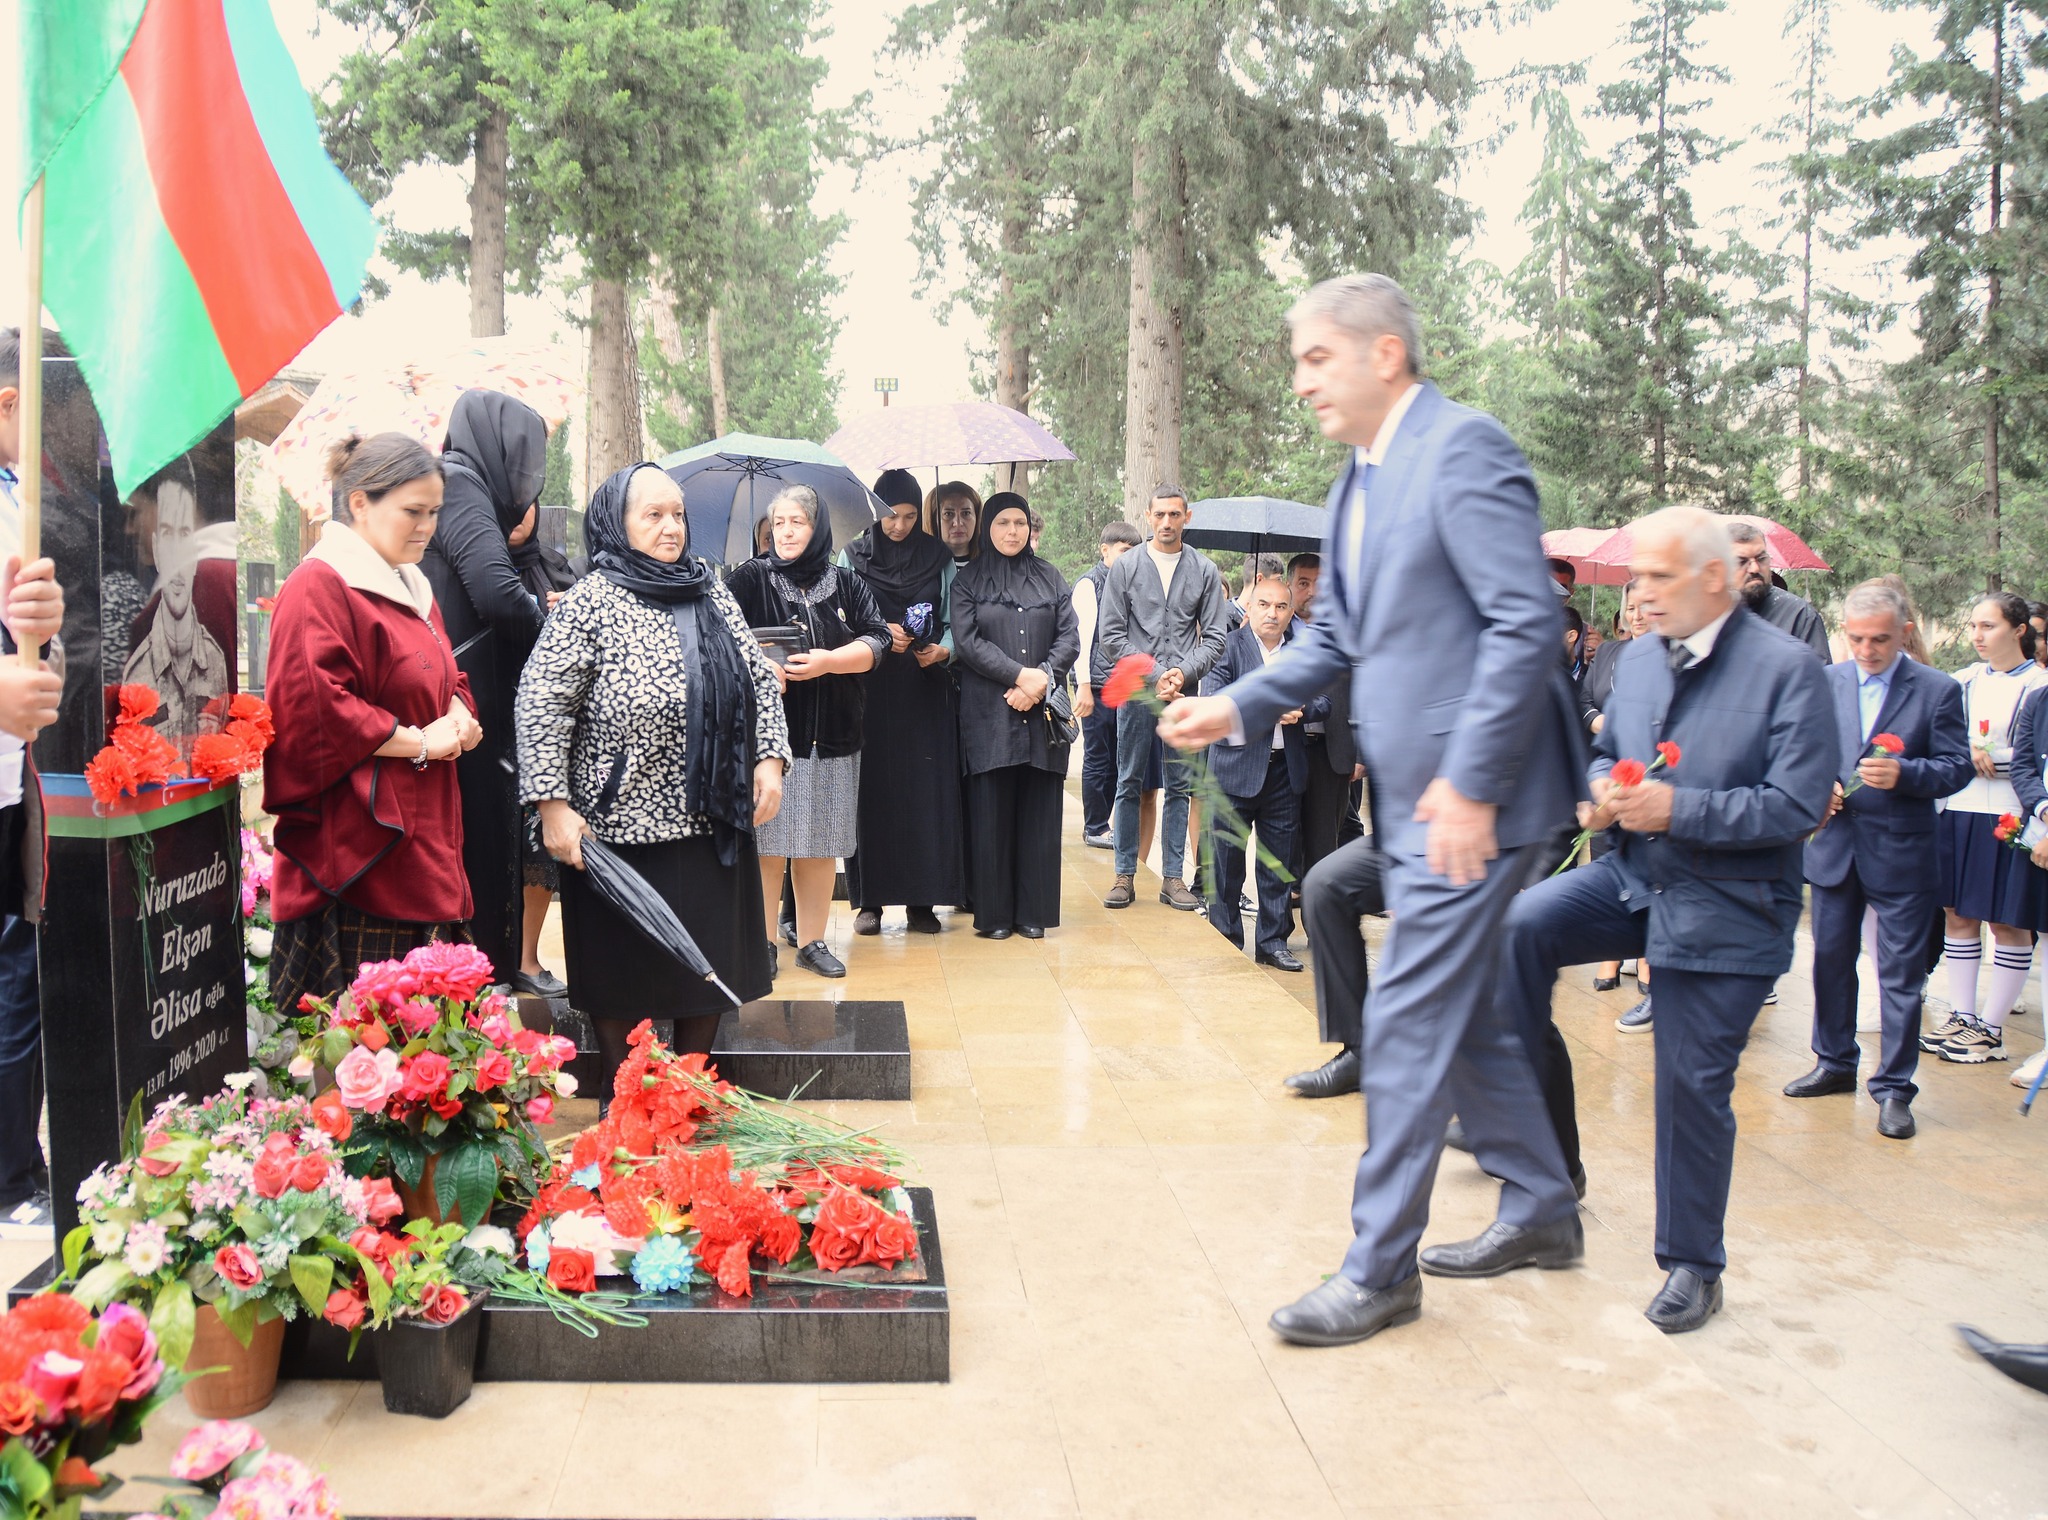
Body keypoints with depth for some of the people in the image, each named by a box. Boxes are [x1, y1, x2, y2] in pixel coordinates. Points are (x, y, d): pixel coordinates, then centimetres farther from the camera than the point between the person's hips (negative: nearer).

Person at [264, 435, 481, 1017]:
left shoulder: (413, 590, 19)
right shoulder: (320, 587, -10)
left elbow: (449, 681, 26)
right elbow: (314, 707, -20)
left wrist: (458, 718, 3)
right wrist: (418, 742, -15)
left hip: (422, 847, 9)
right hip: (356, 850, -9)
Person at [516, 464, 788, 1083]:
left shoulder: (711, 592, 9)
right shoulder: (591, 603, -8)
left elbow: (759, 678, 14)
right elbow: (540, 704, -12)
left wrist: (770, 757, 2)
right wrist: (553, 805, -17)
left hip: (714, 823, 6)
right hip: (623, 828, -5)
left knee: (709, 965, 14)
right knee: (624, 979, 7)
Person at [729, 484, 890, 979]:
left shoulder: (847, 585, 10)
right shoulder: (750, 580, 3)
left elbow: (876, 641, 0)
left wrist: (826, 661, -15)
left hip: (830, 736, 3)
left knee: (820, 847, 7)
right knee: (768, 845, -3)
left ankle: (812, 941, 18)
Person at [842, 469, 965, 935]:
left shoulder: (939, 559, 9)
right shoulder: (853, 556, 7)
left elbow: (952, 623, 8)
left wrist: (942, 651, -13)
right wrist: (880, 634, -14)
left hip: (925, 691, 1)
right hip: (870, 691, -1)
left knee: (925, 790, -2)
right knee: (872, 790, -2)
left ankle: (921, 900, 4)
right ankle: (869, 900, 4)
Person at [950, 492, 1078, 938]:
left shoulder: (1049, 578, 15)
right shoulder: (968, 581, 8)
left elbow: (1070, 638, 7)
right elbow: (967, 641, -4)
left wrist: (1041, 681, -9)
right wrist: (1020, 675, -13)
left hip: (1043, 712, 2)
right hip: (988, 714, -2)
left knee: (1038, 813, 1)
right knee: (991, 813, -3)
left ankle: (1033, 912, 7)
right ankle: (994, 913, 4)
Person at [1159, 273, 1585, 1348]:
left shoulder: (1463, 449, -14)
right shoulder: (1362, 479, 15)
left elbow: (1526, 622, -21)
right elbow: (1334, 640, 19)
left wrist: (1470, 786, -23)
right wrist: (1237, 706, 4)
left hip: (1471, 799, -10)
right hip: (1414, 798, 10)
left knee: (1407, 1025, -4)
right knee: (1459, 1014, 18)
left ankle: (1379, 1270, 9)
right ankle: (1540, 1210, 35)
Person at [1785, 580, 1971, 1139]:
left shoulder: (1938, 690, -4)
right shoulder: (1824, 682, 4)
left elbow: (1957, 768, -6)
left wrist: (1903, 773, -23)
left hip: (1900, 852, -3)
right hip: (1834, 844, 4)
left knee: (1900, 972, 1)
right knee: (1830, 960, 14)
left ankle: (1894, 1087, 10)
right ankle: (1835, 1063, 31)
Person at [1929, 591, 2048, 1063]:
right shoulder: (1964, 681, 10)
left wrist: (1993, 759, -16)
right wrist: (1967, 754, -7)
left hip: (2009, 818, -5)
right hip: (1959, 812, 5)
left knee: (2008, 924, 3)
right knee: (1959, 915, 9)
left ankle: (1991, 1028, 11)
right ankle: (1961, 1016, 19)